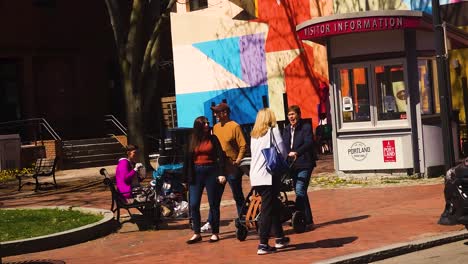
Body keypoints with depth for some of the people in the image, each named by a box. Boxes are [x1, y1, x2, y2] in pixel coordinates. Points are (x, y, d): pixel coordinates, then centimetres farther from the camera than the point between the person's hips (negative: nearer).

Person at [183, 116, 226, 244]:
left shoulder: (213, 139, 1)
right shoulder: (192, 141, 6)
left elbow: (220, 156, -3)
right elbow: (187, 159, 8)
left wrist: (221, 174, -12)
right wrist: (187, 177, 2)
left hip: (211, 172, -2)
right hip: (196, 174, 2)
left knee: (213, 204, 3)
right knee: (193, 205, -1)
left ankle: (215, 233, 11)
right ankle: (196, 233, 8)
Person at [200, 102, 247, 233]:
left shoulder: (234, 127, -9)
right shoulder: (216, 127, 10)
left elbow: (243, 146, -11)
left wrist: (238, 161, -17)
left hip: (232, 167, -6)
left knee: (238, 196, 6)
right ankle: (210, 223, 8)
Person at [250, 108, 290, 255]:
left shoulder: (254, 134, 15)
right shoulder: (273, 131, -4)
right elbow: (282, 152, -8)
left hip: (255, 176, 6)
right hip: (268, 175, -6)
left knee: (273, 206, 19)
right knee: (267, 209, -5)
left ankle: (279, 238, 28)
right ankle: (263, 245, -8)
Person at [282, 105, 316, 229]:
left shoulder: (306, 127, -5)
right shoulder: (287, 129, 15)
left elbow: (308, 143, -19)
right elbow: (284, 145, 9)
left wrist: (296, 152, -33)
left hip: (304, 164, -7)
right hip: (292, 165, 7)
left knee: (300, 191, -17)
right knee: (300, 192, 11)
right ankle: (307, 220, 19)